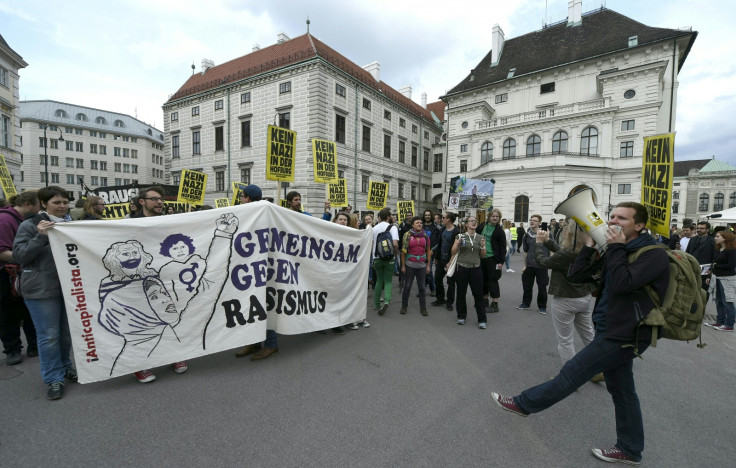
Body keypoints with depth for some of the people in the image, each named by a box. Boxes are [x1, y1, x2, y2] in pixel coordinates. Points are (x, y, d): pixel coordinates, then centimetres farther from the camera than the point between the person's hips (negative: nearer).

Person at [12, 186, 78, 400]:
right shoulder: (30, 225, -5)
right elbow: (19, 255, -11)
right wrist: (40, 236, -22)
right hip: (41, 289, -4)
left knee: (67, 331, 14)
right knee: (49, 334, 0)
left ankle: (65, 367, 30)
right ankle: (53, 379, 11)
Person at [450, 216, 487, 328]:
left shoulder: (481, 238, 6)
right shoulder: (460, 236, 0)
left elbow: (483, 256, 10)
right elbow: (453, 252, -2)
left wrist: (483, 246, -8)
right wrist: (458, 243, -18)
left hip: (475, 269, 1)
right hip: (461, 269, -1)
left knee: (478, 294, 2)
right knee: (461, 293, 8)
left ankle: (482, 320, 12)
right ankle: (461, 317, 24)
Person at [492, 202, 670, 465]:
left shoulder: (654, 255, -14)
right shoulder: (617, 253, 10)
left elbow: (621, 283, -29)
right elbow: (576, 275, 5)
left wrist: (616, 247, -19)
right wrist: (590, 245, -1)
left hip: (622, 335, -9)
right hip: (614, 332, 9)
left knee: (572, 373, 0)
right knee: (621, 390, 18)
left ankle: (524, 404, 12)